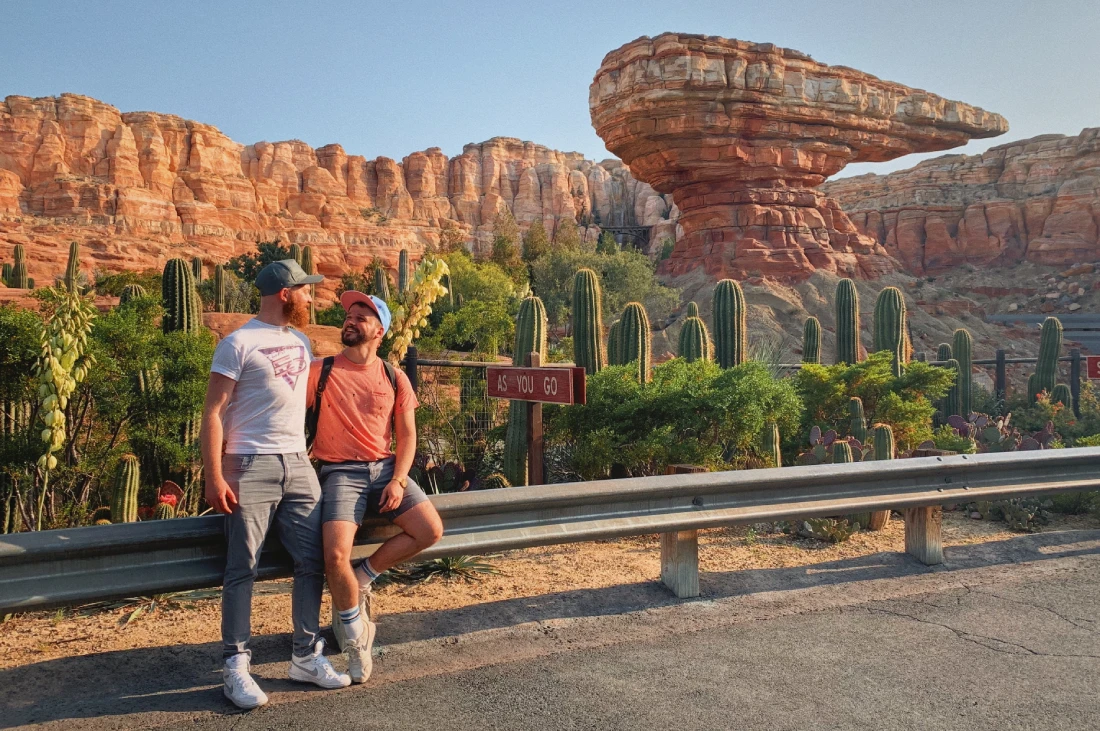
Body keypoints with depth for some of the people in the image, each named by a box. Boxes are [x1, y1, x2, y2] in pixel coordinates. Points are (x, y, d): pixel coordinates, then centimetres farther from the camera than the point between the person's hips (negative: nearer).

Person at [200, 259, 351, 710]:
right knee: (242, 568, -2)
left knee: (312, 562, 4)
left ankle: (307, 656, 15)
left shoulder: (301, 342, 15)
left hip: (298, 465, 6)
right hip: (251, 467, -6)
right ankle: (235, 667, 8)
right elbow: (213, 413, -8)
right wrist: (214, 477, -14)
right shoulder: (239, 344, -5)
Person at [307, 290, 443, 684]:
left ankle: (361, 579, 7)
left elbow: (407, 435, 8)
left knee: (430, 530, -14)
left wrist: (398, 480, -6)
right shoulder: (319, 372, 0)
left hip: (385, 467, 3)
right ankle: (354, 634, 4)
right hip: (341, 471, -3)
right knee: (336, 556, -23)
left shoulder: (394, 379, 7)